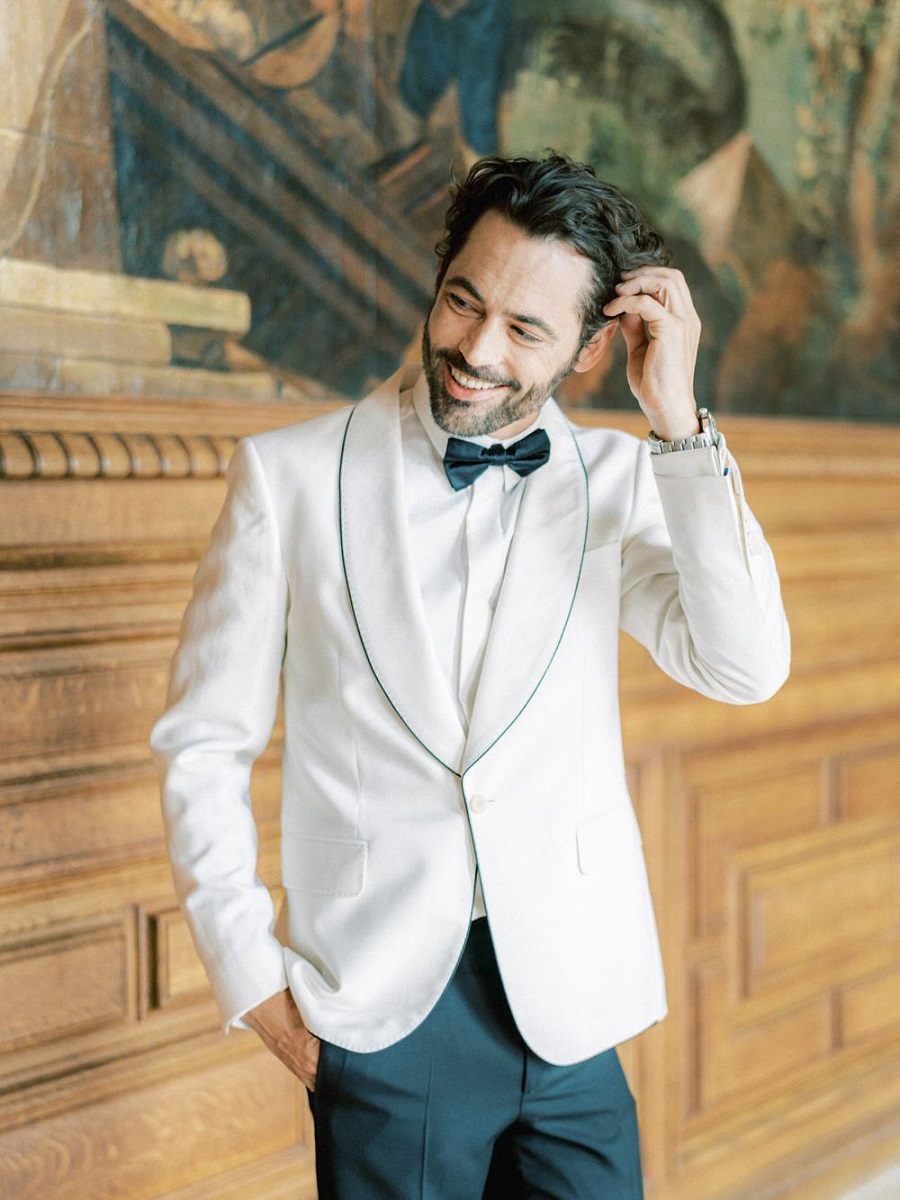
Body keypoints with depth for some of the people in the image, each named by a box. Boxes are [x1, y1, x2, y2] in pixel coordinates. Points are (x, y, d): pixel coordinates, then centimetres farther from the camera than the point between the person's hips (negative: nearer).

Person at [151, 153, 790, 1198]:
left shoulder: (617, 482, 2)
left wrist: (677, 420, -14)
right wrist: (250, 976, -4)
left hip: (569, 1006, 2)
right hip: (385, 1017, -1)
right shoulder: (289, 474, -3)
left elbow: (745, 669, -13)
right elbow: (203, 741, 1)